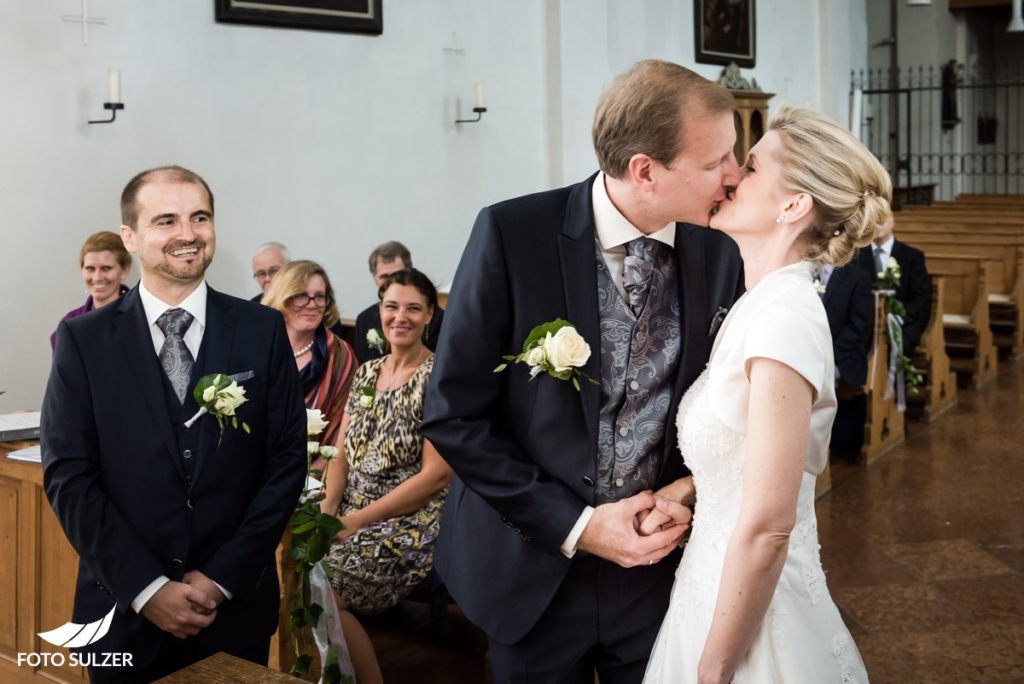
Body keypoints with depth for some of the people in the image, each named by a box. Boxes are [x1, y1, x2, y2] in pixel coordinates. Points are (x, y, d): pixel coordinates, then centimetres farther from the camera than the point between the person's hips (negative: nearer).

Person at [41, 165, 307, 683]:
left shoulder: (262, 330, -1)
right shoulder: (83, 339, -2)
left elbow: (287, 461, -3)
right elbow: (67, 475, -6)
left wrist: (222, 577, -9)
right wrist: (146, 587, -13)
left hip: (236, 606, 1)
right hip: (124, 611, 0)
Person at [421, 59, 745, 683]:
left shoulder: (720, 256, -5)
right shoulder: (512, 233, -16)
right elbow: (453, 414, -13)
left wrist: (689, 496, -10)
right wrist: (573, 525, -14)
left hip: (663, 565, 3)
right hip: (535, 571, -2)